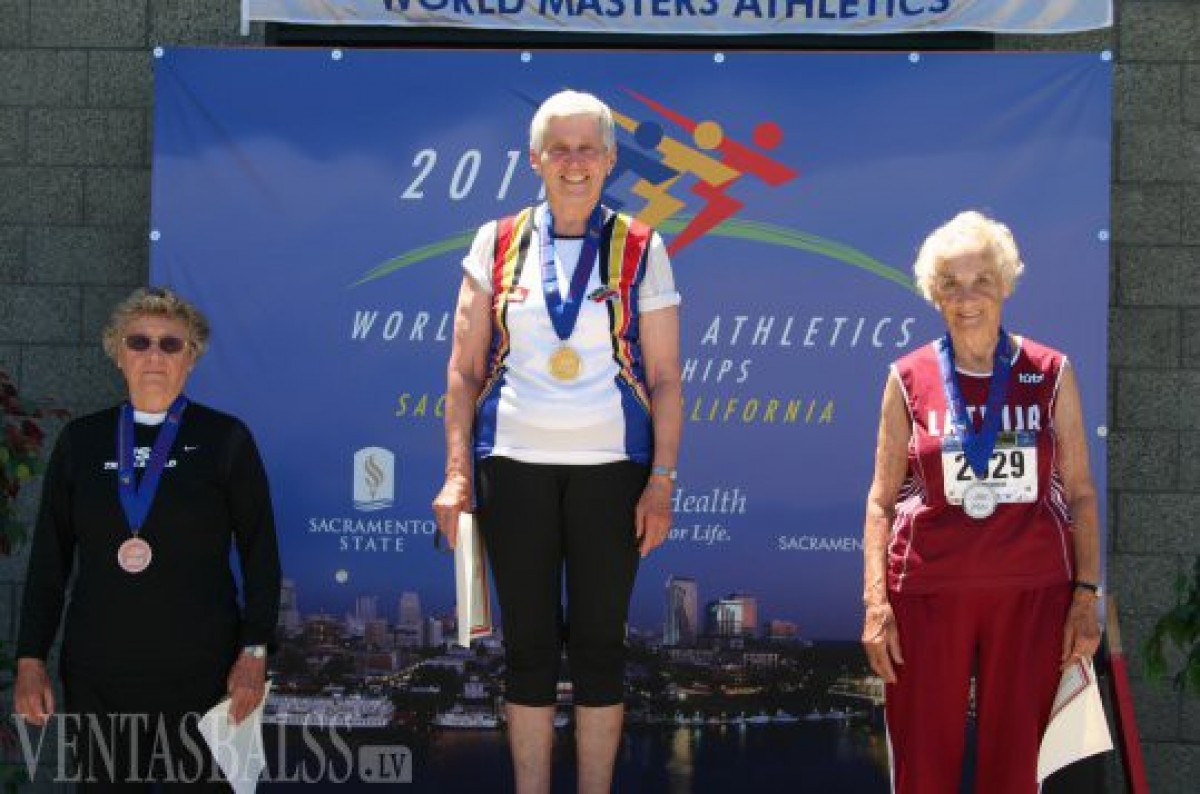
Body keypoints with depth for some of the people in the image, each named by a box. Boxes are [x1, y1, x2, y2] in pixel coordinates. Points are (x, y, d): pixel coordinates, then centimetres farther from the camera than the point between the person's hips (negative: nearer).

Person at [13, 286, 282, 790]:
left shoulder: (225, 439, 1)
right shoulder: (80, 441, 8)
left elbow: (260, 553, 0)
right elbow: (49, 559, 9)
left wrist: (254, 653, -8)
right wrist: (30, 658, 3)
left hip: (202, 673, -2)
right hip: (97, 674, 2)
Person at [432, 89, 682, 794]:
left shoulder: (640, 250, 4)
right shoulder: (498, 245, 7)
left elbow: (666, 379, 3)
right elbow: (464, 369, 6)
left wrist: (662, 482, -4)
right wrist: (458, 473, -1)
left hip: (611, 469, -1)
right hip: (514, 465, 1)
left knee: (599, 640, 3)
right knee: (529, 643, 5)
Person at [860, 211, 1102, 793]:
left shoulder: (1050, 374, 3)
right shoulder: (909, 379, 2)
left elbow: (1080, 493, 6)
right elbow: (881, 500, 3)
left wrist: (1086, 595, -1)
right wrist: (875, 603, -4)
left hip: (1032, 591, 1)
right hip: (929, 590, 0)